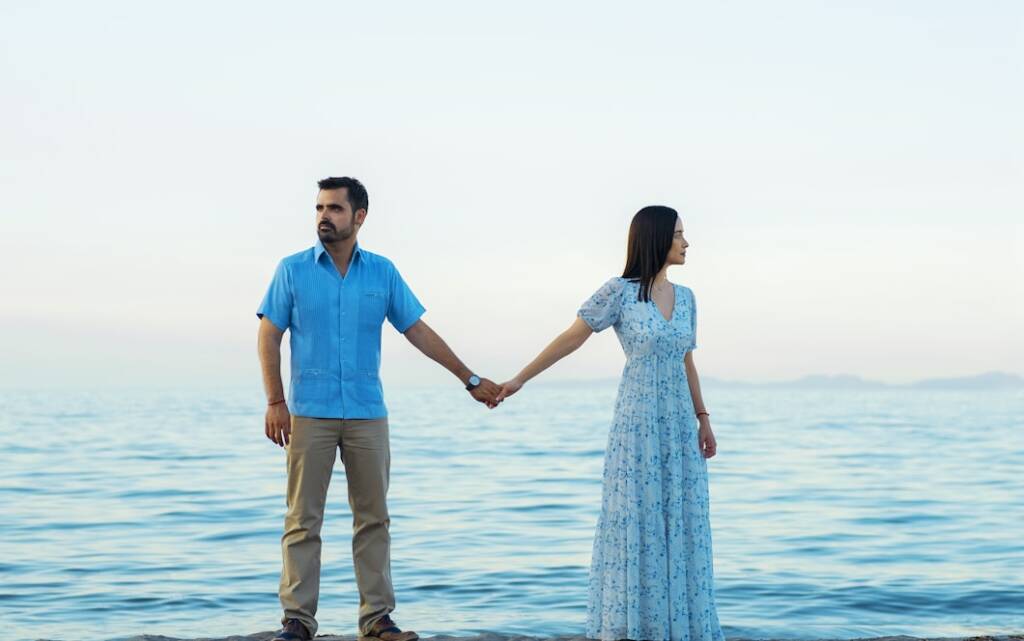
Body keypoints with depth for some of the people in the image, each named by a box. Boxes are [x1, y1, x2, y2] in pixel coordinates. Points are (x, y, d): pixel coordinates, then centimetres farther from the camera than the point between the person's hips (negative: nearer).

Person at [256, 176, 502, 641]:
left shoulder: (383, 272, 6)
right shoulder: (293, 270, 1)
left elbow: (418, 331, 10)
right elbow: (268, 336, 1)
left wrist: (470, 379, 9)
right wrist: (275, 402, -9)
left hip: (367, 415, 2)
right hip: (309, 413, -2)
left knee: (373, 518, 4)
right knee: (303, 519, -1)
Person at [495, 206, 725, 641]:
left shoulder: (684, 297, 10)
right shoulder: (619, 292, -7)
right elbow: (570, 339, -3)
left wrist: (703, 418, 13)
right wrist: (520, 379, -2)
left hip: (679, 424, 6)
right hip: (637, 423, -5)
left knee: (680, 521, 6)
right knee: (632, 520, -3)